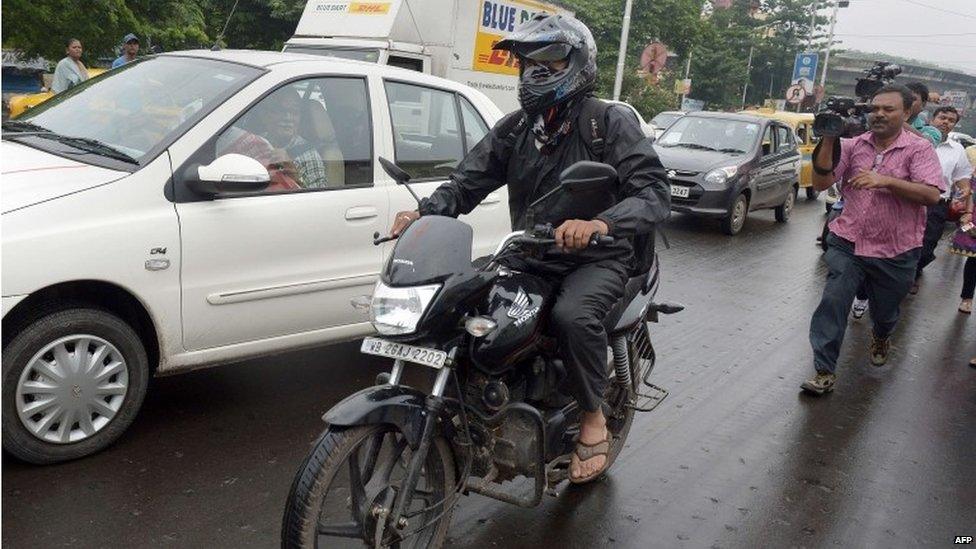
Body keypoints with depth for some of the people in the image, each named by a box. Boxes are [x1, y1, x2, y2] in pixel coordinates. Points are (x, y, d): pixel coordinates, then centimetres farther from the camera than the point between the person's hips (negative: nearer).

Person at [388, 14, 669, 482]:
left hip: (596, 259, -5)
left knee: (573, 315, -35)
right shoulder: (516, 127, 9)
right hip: (529, 257, 5)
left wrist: (601, 223, -40)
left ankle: (593, 417, -9)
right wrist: (425, 212, -19)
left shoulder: (611, 123, -7)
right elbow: (469, 180, 2)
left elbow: (655, 191, -20)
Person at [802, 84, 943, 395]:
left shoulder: (919, 149, -6)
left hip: (896, 253, -1)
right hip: (847, 244, 1)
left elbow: (932, 195, -18)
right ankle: (824, 372, -5)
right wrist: (829, 140, -14)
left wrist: (885, 180, -28)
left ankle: (881, 339, 53)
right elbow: (821, 183, -5)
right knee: (833, 304, -12)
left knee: (885, 311, 18)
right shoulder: (853, 145, 2)